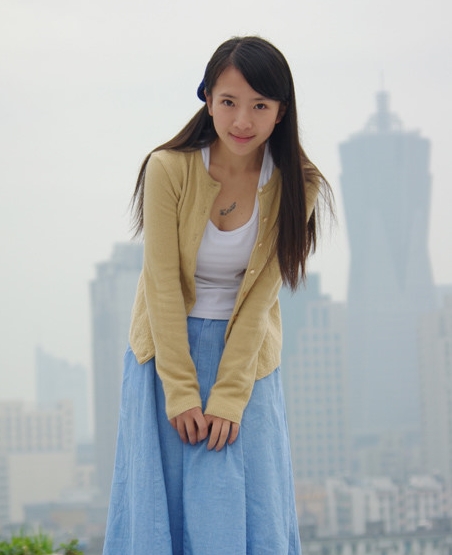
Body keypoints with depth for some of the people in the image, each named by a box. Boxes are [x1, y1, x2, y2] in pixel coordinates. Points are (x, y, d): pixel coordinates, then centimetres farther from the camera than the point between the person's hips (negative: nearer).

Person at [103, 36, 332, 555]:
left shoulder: (295, 187, -10)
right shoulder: (169, 170, -16)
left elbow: (259, 296, -10)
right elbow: (163, 285, -13)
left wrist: (229, 396, -14)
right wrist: (180, 391, -15)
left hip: (246, 353, 1)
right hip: (168, 348, -1)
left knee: (247, 508, -1)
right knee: (162, 501, 1)